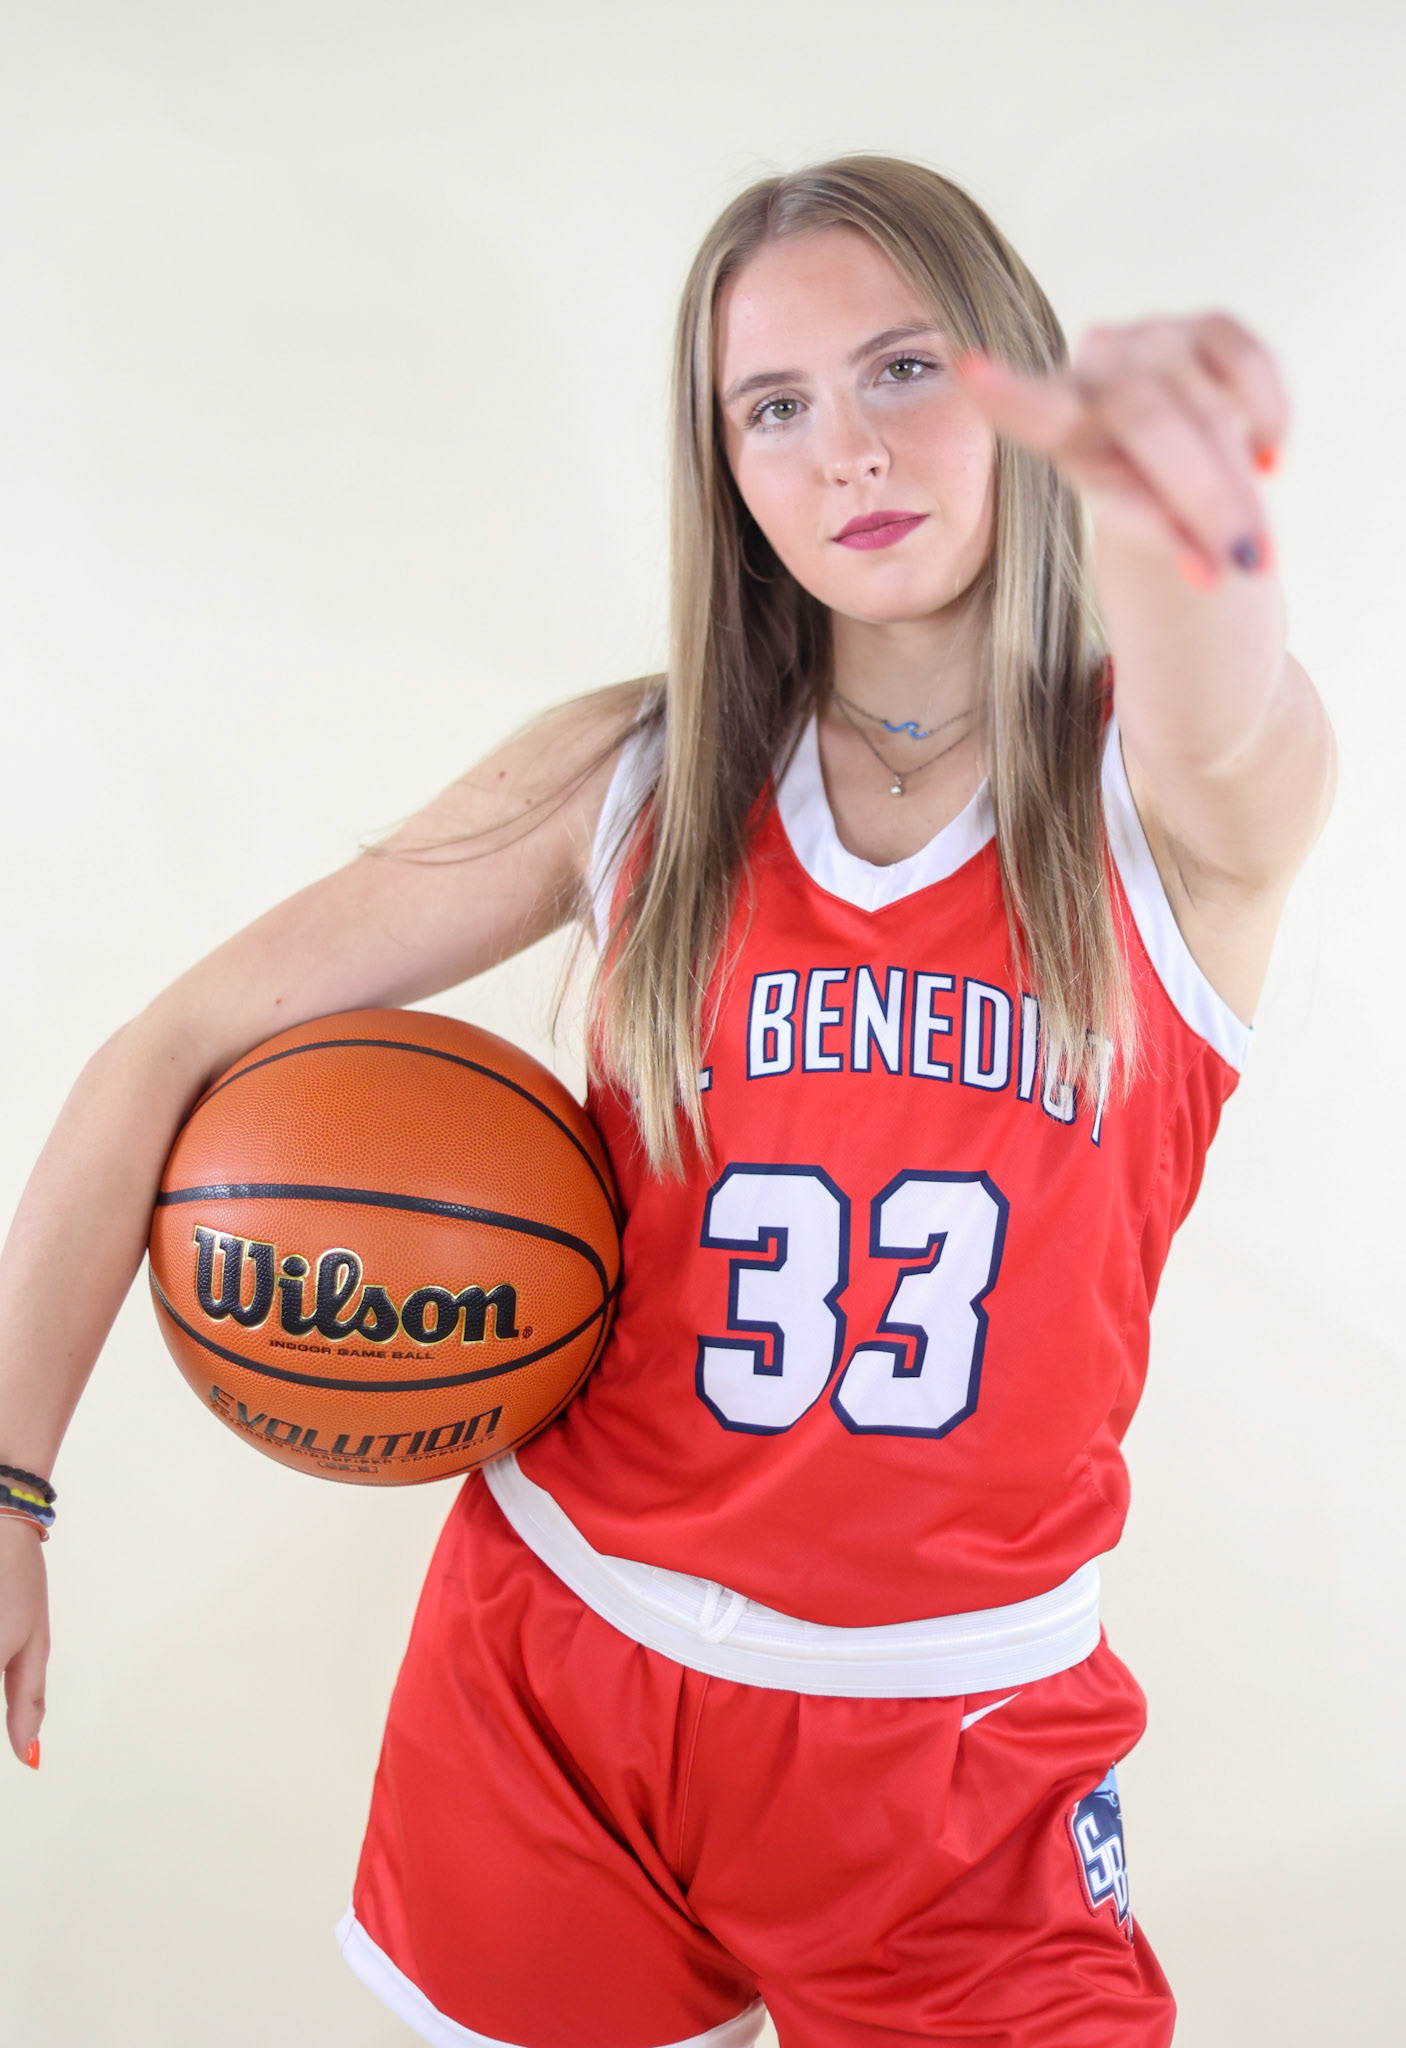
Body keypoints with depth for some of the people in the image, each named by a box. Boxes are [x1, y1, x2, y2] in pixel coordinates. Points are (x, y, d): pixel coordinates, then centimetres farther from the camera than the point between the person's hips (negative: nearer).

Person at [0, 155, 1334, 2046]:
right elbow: (176, 1052, -3)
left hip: (951, 1754, -1)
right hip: (552, 1677, 2)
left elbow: (1223, 731, -34)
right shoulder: (636, 779, -4)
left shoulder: (1172, 800, -7)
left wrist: (1183, 516, -57)